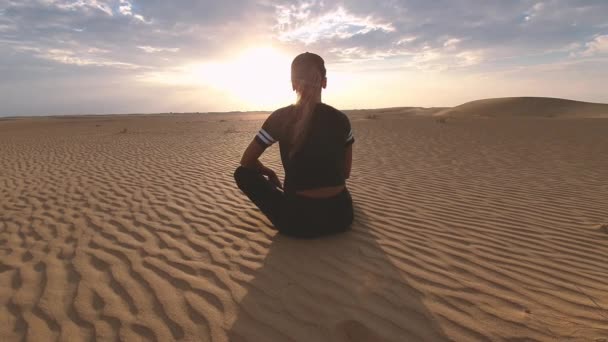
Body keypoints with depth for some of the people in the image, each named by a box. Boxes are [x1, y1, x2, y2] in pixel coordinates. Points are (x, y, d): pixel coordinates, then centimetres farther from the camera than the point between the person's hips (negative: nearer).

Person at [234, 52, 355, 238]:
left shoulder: (280, 118, -8)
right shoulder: (341, 119, -2)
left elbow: (247, 161, 1)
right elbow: (345, 172, 8)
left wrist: (270, 174, 19)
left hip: (299, 221, -5)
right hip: (340, 216, 6)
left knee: (243, 174, 11)